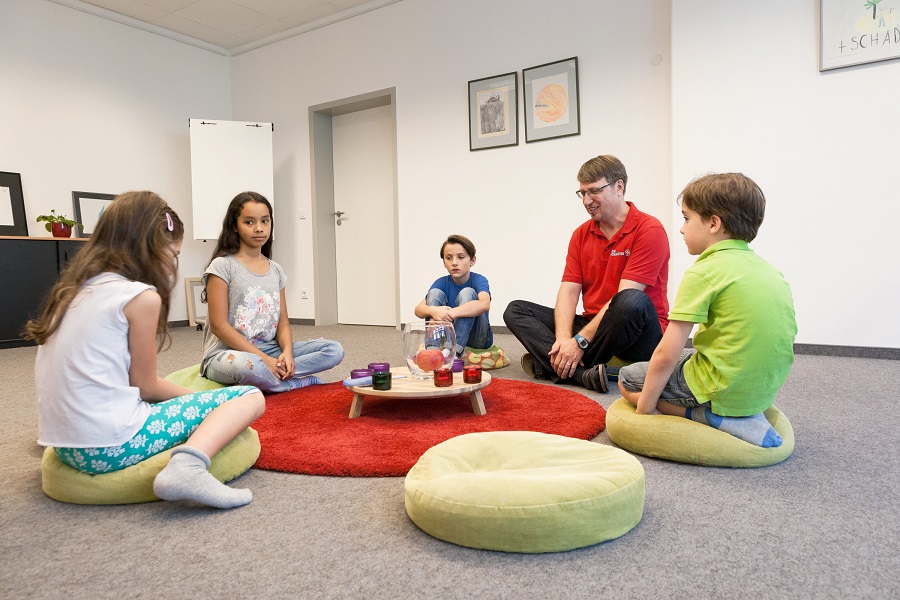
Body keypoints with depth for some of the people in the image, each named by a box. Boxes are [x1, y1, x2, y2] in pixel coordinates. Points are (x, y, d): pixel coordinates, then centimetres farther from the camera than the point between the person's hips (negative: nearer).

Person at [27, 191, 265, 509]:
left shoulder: (73, 290, 12)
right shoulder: (142, 296, -11)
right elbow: (145, 386, -5)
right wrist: (193, 396, 11)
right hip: (111, 446, -9)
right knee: (250, 396, -6)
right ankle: (188, 465, -24)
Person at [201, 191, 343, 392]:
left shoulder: (276, 270, 11)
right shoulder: (223, 266, -6)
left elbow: (283, 322, 9)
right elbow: (219, 325, -12)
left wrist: (287, 352, -14)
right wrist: (264, 359, -18)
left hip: (270, 350, 5)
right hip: (228, 354, -5)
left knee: (334, 350, -10)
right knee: (244, 365, -42)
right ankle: (303, 382, -15)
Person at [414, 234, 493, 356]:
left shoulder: (479, 280, -12)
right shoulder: (442, 282, -1)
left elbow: (485, 304, -36)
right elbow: (418, 309, -17)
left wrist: (452, 312, -49)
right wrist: (432, 311, -42)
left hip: (477, 339, -3)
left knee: (467, 293, -24)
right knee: (435, 293, -14)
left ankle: (455, 349, -38)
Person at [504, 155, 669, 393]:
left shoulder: (650, 230, -10)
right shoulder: (581, 234, 10)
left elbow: (625, 297, -20)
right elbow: (569, 291, -1)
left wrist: (580, 341, -24)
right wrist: (563, 339, -19)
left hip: (639, 337, -6)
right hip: (591, 326, 6)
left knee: (632, 302, -40)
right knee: (516, 310, -5)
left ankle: (551, 366, -21)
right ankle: (584, 374, -28)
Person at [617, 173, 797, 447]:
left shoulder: (703, 273, -15)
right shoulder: (771, 270, 7)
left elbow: (666, 354, -18)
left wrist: (644, 406, -5)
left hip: (726, 391, -7)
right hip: (764, 391, 8)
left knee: (628, 379, 11)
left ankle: (713, 416, -6)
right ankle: (745, 414, 8)